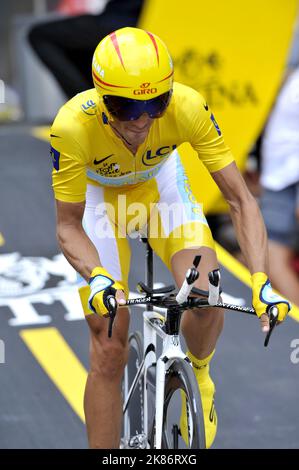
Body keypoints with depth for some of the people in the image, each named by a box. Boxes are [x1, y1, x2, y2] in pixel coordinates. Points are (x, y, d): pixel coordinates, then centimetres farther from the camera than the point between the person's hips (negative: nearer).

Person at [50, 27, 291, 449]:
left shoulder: (188, 108, -35)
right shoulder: (73, 125, -37)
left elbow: (240, 200, -29)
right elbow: (69, 226, -26)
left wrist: (260, 282, -41)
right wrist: (97, 278, -46)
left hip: (161, 185, 1)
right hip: (100, 197, -1)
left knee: (207, 298, -24)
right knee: (109, 351, -7)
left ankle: (198, 376, 9)